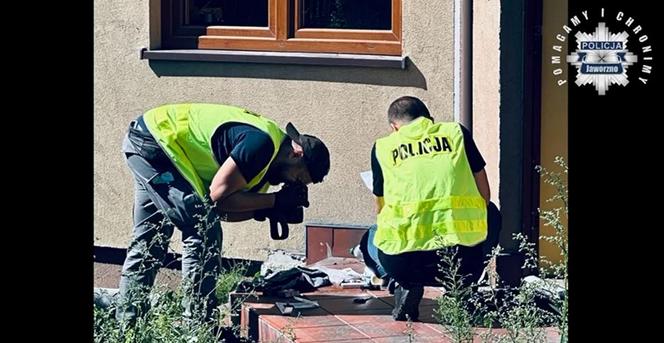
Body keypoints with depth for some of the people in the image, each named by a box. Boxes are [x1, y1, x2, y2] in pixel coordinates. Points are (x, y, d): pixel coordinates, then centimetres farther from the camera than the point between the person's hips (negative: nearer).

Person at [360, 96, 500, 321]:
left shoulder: (383, 147, 14)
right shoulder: (456, 133, 14)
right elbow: (484, 195, 17)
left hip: (405, 263, 0)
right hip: (465, 258, 0)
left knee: (370, 241, 36)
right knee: (491, 214, 34)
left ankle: (405, 286, 6)